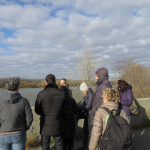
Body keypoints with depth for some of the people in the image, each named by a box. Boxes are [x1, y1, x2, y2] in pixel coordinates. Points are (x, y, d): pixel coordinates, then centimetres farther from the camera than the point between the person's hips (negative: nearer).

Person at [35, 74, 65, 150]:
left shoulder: (41, 94, -16)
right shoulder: (61, 94, -10)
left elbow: (37, 111, -5)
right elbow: (63, 109, 0)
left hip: (45, 126, -1)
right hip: (58, 126, 1)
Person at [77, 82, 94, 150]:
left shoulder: (91, 95, -21)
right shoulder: (87, 94, 7)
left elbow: (88, 106, -22)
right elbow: (84, 103, 12)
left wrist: (79, 107, -13)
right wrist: (78, 106, -2)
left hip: (90, 114, -9)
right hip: (87, 114, 9)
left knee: (90, 130, 3)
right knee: (85, 130, 16)